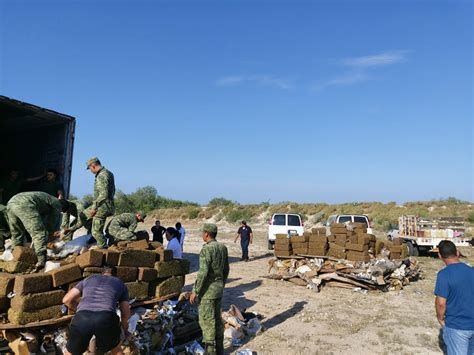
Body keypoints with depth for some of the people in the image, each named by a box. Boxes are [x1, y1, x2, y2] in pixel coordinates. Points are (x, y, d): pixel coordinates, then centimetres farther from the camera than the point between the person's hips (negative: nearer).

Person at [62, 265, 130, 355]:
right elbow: (125, 312, 28)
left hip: (82, 318, 1)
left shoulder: (88, 279, 33)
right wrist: (125, 329, 47)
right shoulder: (120, 284, 30)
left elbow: (66, 300, 29)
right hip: (106, 318, -1)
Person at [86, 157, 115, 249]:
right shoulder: (108, 173, 13)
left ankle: (104, 248, 4)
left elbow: (103, 194, -26)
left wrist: (94, 207, -19)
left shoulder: (101, 176, -19)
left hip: (102, 207, -10)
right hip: (108, 205, 10)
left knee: (96, 231, -3)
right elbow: (112, 191, 21)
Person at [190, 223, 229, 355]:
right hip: (219, 289, 8)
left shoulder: (206, 249, -19)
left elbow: (203, 272, -23)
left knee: (207, 321, 2)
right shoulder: (223, 247, 5)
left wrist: (195, 291, -16)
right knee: (217, 318, 18)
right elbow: (226, 270, 13)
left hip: (208, 290, -8)